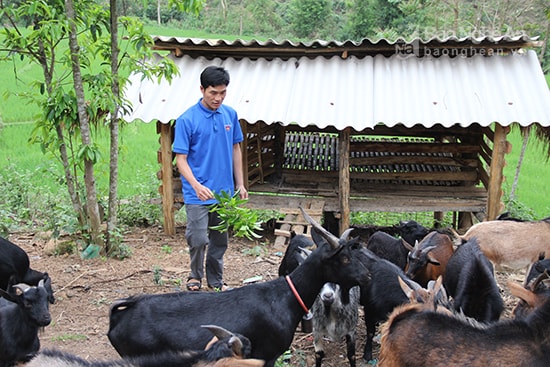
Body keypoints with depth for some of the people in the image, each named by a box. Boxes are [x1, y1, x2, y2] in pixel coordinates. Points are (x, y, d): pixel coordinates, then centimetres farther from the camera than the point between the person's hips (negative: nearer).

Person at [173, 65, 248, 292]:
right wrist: (197, 186, -26)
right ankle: (195, 276, 23)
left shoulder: (230, 115, 3)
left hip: (224, 191, 5)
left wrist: (240, 184, 10)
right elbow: (180, 158, -12)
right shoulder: (187, 120, -12)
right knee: (198, 239, -4)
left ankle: (215, 281, 30)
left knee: (220, 240, 14)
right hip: (198, 194, -4)